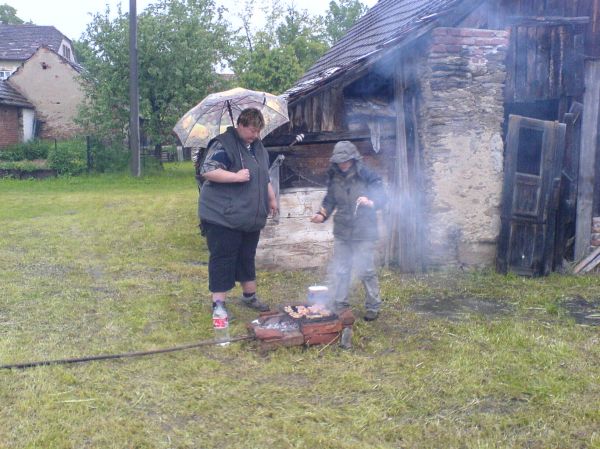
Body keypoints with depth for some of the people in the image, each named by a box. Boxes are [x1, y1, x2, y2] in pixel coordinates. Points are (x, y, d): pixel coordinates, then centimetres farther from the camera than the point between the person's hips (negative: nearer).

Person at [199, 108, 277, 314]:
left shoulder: (257, 146, 15)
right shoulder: (223, 144, -12)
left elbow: (265, 177, 26)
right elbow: (207, 171, -21)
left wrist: (272, 198, 22)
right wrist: (236, 176, -25)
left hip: (251, 217, 8)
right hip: (223, 217, -8)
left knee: (247, 258, 18)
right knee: (223, 260, -4)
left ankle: (250, 296, 33)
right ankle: (218, 304, 4)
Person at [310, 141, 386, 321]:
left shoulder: (367, 176, -10)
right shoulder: (334, 178, 3)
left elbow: (382, 198, -9)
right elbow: (330, 201, 10)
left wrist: (371, 202, -30)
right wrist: (322, 215, -7)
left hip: (363, 232, -5)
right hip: (342, 232, 5)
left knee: (366, 270, 1)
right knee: (339, 270, 11)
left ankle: (373, 306, 16)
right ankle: (339, 305, 23)